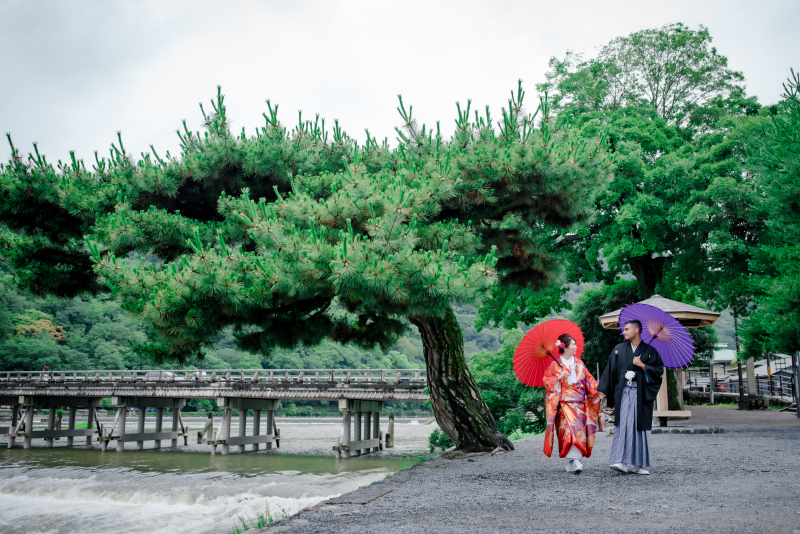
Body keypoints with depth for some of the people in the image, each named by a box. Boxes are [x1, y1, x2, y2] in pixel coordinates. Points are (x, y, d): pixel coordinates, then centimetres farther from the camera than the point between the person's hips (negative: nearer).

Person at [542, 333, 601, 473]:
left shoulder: (579, 364, 12)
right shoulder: (555, 364, 2)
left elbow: (589, 380, 13)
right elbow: (546, 380, 1)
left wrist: (598, 391, 0)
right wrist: (558, 378, -14)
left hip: (579, 404, 4)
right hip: (564, 403, -3)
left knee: (578, 430, -5)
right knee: (569, 429, -15)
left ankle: (573, 462, -4)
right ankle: (574, 461, -13)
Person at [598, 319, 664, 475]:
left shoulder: (649, 350, 5)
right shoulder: (619, 349, 10)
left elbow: (660, 370, 1)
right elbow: (610, 370, 10)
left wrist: (642, 365, -10)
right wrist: (603, 390, 5)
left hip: (641, 394, 0)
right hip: (623, 392, 1)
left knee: (640, 426, 2)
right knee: (623, 424, -11)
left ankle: (639, 464, 10)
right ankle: (621, 462, -15)